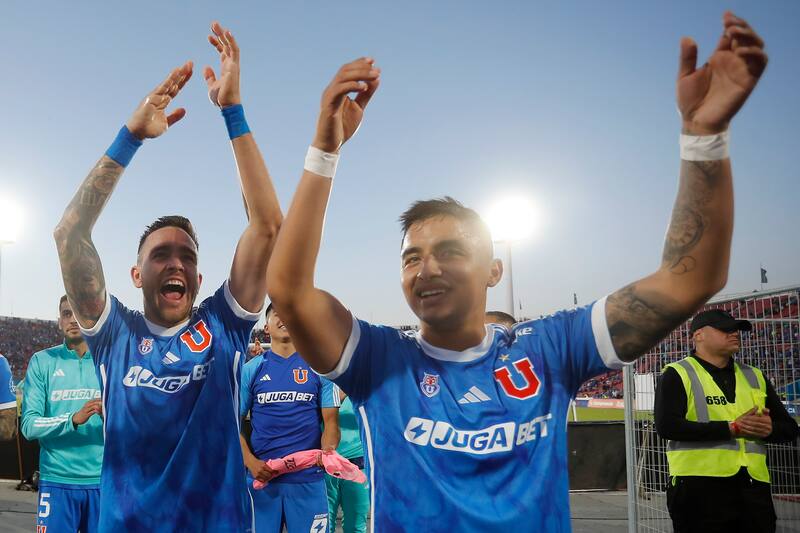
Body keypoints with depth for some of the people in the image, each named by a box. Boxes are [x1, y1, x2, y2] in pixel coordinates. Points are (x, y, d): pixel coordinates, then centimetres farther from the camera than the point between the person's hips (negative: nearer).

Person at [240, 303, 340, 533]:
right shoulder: (251, 369, 5)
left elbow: (330, 421, 2)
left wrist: (327, 452, -18)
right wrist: (251, 463, -11)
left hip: (308, 478, 0)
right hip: (262, 475, 1)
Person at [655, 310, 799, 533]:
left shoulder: (755, 377, 16)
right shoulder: (678, 374, -3)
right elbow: (667, 426, -17)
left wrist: (769, 429, -8)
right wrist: (731, 429, -18)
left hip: (754, 486, 6)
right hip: (699, 486, -6)